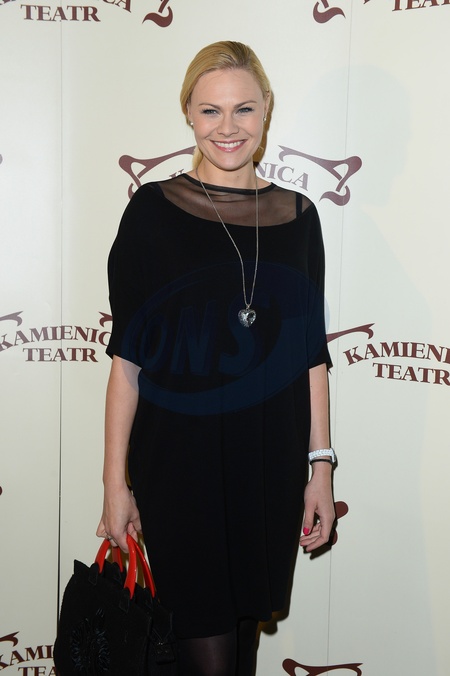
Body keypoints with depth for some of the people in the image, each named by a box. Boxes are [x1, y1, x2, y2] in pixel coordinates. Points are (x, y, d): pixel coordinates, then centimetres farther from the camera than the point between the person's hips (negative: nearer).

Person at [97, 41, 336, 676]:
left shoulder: (297, 216, 4)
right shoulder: (154, 211, -5)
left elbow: (312, 354, 7)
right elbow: (127, 358, -5)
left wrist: (321, 465, 5)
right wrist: (116, 484, -6)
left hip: (271, 463, 3)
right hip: (179, 463, -3)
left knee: (246, 624, 16)